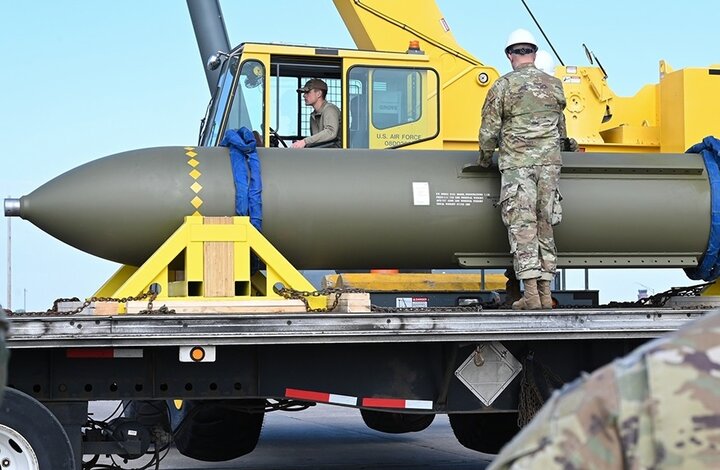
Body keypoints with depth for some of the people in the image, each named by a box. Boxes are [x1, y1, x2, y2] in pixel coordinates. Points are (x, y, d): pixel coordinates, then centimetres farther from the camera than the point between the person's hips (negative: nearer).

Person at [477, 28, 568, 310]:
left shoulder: (503, 86, -3)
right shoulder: (554, 85, 11)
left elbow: (489, 130, -2)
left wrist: (485, 159, 15)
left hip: (516, 164, -4)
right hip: (549, 163, 4)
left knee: (522, 226, -4)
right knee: (544, 225, 8)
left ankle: (531, 295, -10)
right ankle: (545, 294, 8)